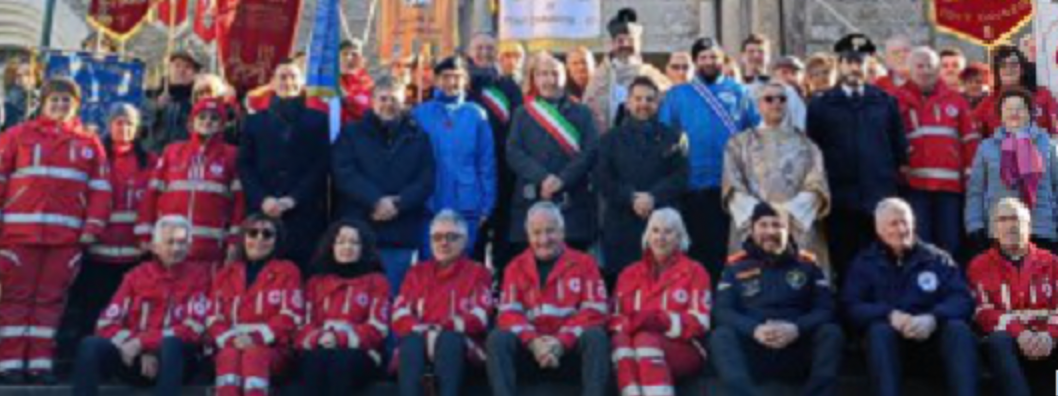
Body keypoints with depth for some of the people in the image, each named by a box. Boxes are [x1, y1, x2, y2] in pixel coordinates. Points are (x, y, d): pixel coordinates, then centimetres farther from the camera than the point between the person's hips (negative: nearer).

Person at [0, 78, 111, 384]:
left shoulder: (89, 143, 11)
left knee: (51, 299, 4)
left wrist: (93, 227, -1)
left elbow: (100, 188, 8)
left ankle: (40, 362, 9)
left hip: (67, 235, 2)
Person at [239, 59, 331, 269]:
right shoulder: (254, 122, 19)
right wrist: (262, 199, -7)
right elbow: (244, 167, 10)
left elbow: (322, 165, 2)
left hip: (306, 214, -1)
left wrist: (292, 199, -9)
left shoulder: (318, 120, 13)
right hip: (263, 213, 1)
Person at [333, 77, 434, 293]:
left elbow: (426, 180, 3)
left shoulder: (418, 137, 12)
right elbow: (344, 174, -4)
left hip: (402, 235, 1)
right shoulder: (351, 134, 9)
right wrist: (376, 201, -17)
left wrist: (398, 203, -13)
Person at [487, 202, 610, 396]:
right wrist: (533, 341, -19)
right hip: (529, 348, 1)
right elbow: (509, 313, 0)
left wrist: (562, 342, -18)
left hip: (571, 347, -1)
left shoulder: (584, 263, 6)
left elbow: (594, 311, -4)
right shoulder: (516, 267, 11)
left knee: (596, 336, -31)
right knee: (498, 338, -26)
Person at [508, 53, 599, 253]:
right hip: (532, 202, 0)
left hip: (574, 203, 0)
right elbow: (513, 153, 3)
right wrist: (542, 178, -12)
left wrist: (562, 180, -12)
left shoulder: (582, 113, 13)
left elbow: (591, 152, 1)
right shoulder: (522, 114, 14)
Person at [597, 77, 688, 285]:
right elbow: (604, 180, 3)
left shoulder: (671, 138, 15)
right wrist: (632, 197, -13)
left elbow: (680, 176, 2)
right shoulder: (611, 139, 16)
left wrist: (653, 197, -14)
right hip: (621, 226, 0)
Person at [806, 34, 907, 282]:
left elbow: (899, 146, 14)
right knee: (844, 266, 2)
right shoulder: (821, 105, 6)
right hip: (840, 202, -1)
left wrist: (896, 175, 8)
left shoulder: (885, 102, 11)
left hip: (880, 199, 1)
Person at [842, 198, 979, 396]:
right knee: (880, 330, -33)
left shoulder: (937, 258, 12)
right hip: (890, 338, -1)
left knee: (958, 328, -29)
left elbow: (963, 299, -1)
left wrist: (932, 318, -23)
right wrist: (890, 315, -22)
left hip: (932, 334, 1)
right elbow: (851, 307, -2)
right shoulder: (865, 262, 11)